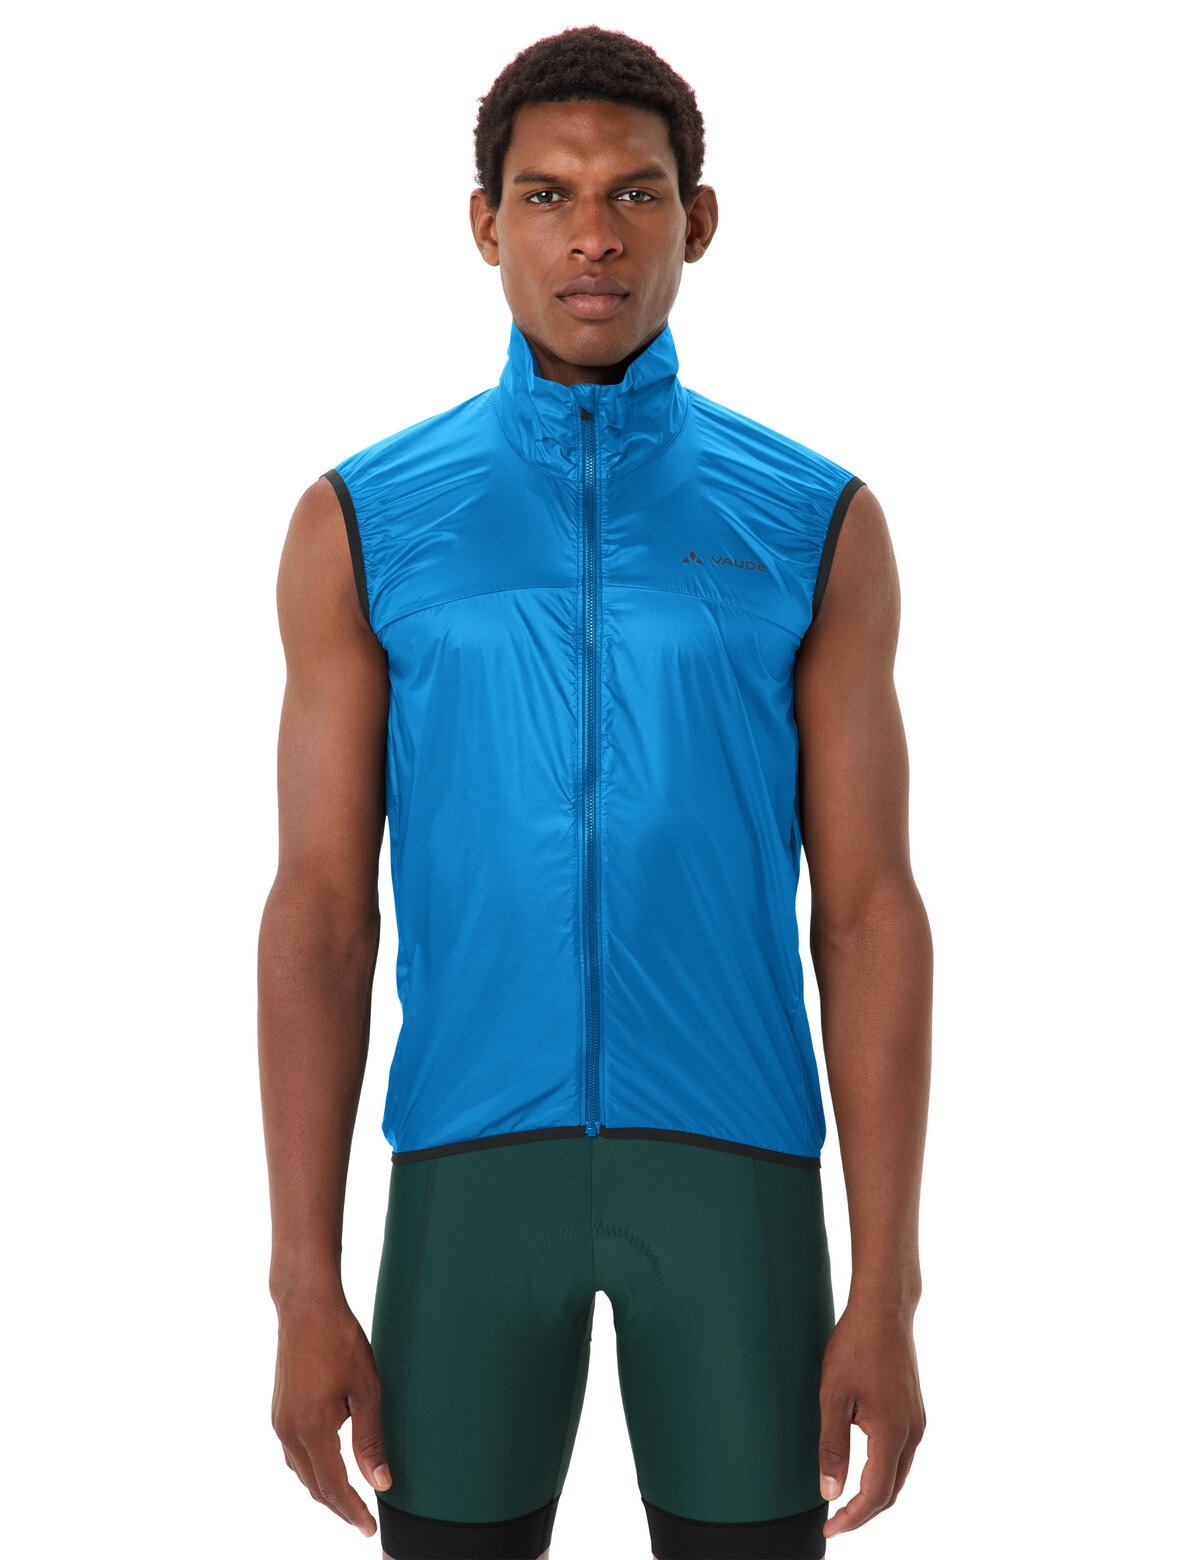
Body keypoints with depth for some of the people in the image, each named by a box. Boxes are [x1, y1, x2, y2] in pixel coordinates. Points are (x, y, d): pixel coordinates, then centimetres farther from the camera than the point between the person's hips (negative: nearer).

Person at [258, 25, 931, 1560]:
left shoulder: (818, 524, 4)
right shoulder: (361, 523, 4)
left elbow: (870, 919, 1)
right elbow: (317, 916, 1)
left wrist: (888, 1295, -4)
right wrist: (303, 1290, -5)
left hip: (732, 1162, 0)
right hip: (475, 1165, 0)